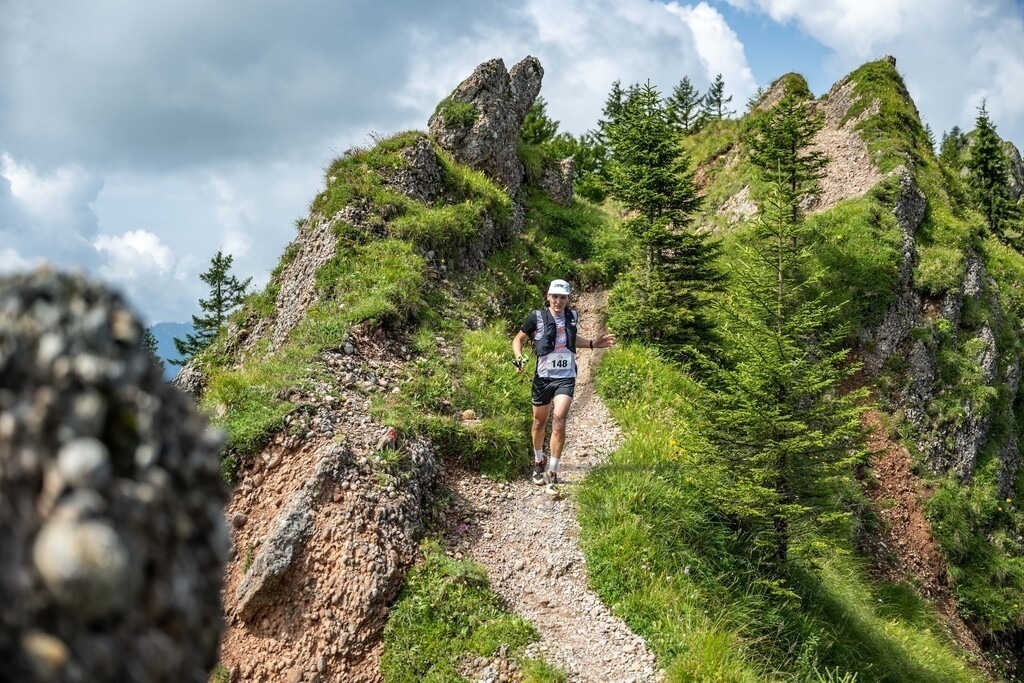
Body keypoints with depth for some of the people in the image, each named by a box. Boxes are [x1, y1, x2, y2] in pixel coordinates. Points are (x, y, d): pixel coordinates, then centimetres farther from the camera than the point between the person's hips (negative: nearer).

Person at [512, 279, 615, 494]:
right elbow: (518, 339, 5)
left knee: (559, 420, -17)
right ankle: (538, 462, 38)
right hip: (543, 377, -1)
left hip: (566, 377, 1)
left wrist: (593, 343, 14)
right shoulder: (537, 317, -6)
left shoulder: (572, 317, 5)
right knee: (539, 422, 12)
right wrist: (519, 358, -13)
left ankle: (552, 472, -10)